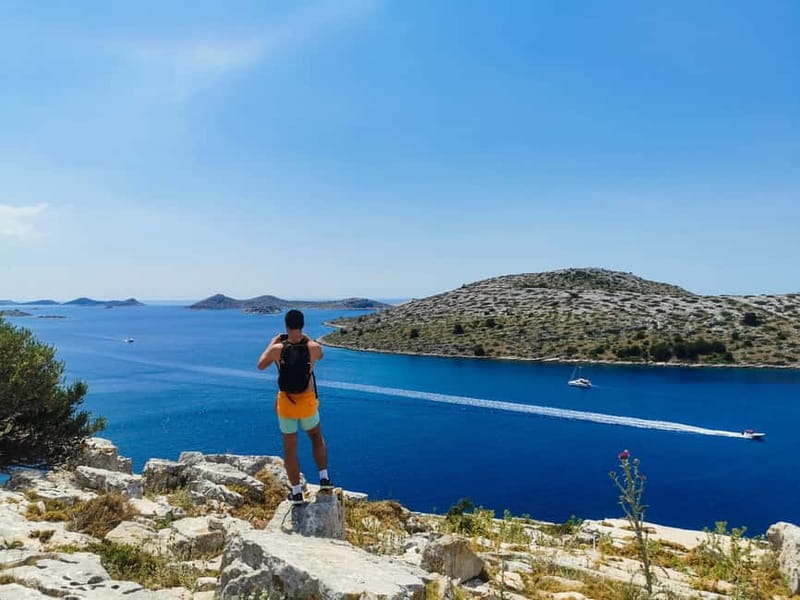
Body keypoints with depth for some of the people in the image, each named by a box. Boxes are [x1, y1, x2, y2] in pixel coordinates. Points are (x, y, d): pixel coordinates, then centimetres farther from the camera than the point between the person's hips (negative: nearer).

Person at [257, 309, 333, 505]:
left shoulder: (278, 349, -15)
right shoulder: (313, 347, -13)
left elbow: (261, 365, 5)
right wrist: (307, 339, 19)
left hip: (286, 403, -1)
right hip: (307, 402, 1)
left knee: (290, 448, 12)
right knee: (317, 436, 27)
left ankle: (296, 493, 20)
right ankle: (324, 478, 27)